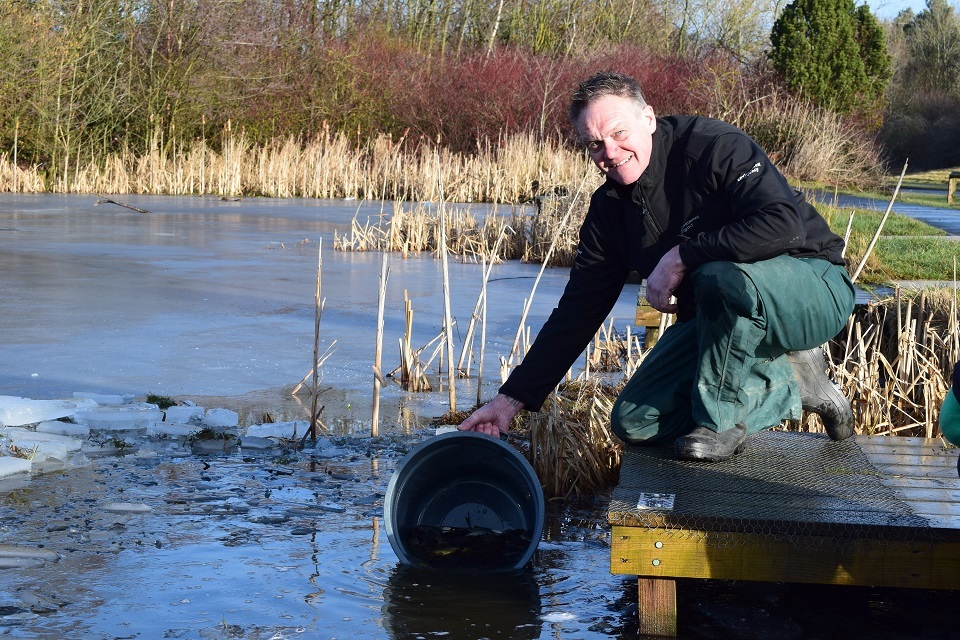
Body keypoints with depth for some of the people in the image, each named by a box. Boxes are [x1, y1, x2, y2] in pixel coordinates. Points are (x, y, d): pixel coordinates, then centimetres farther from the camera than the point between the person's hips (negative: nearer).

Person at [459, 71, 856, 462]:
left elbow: (784, 224, -34)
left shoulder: (714, 146, -20)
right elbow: (578, 309, 3)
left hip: (813, 287, -7)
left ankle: (722, 415, -15)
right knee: (633, 423, -5)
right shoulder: (610, 208, 0)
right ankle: (790, 384, 1)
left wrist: (681, 256, -27)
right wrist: (512, 399, -1)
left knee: (725, 277, -39)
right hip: (718, 320, 7)